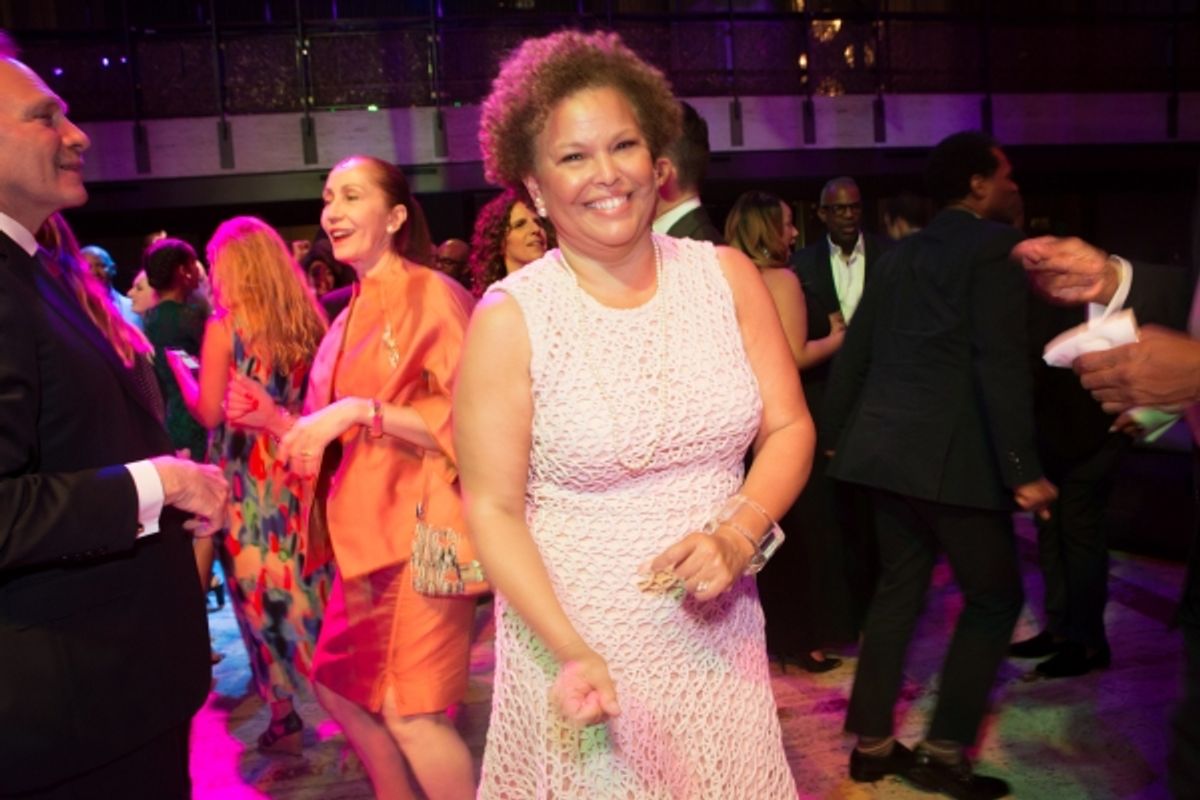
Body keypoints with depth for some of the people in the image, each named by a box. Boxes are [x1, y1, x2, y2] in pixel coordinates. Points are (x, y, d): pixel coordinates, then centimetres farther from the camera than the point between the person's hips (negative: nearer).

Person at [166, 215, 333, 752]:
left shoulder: (225, 325, -11)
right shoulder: (307, 319, 2)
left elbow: (208, 413, -9)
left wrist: (178, 367, 5)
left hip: (249, 478, -4)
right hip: (299, 472, 4)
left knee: (260, 587, 8)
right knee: (309, 579, 14)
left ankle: (284, 716, 18)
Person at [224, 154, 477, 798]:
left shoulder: (433, 296, -8)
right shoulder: (349, 319, 14)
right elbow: (340, 445, 17)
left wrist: (360, 410, -21)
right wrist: (276, 420, 2)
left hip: (423, 523, -8)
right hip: (368, 530, 9)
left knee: (411, 712, -6)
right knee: (339, 688, 17)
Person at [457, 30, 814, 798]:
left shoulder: (727, 274, -3)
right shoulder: (510, 318, -12)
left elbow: (790, 427, 1)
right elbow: (493, 508, -10)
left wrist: (738, 536, -16)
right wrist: (571, 651, -20)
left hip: (717, 631, 3)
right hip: (575, 634, -3)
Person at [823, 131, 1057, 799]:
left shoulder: (901, 255, 16)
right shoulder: (996, 245, -6)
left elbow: (855, 351, 16)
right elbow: (1003, 364, -17)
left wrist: (838, 434, 24)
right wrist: (1022, 467, -18)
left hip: (888, 446, 8)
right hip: (953, 451, -7)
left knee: (898, 590, 15)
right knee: (994, 598, 6)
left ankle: (871, 745, 21)